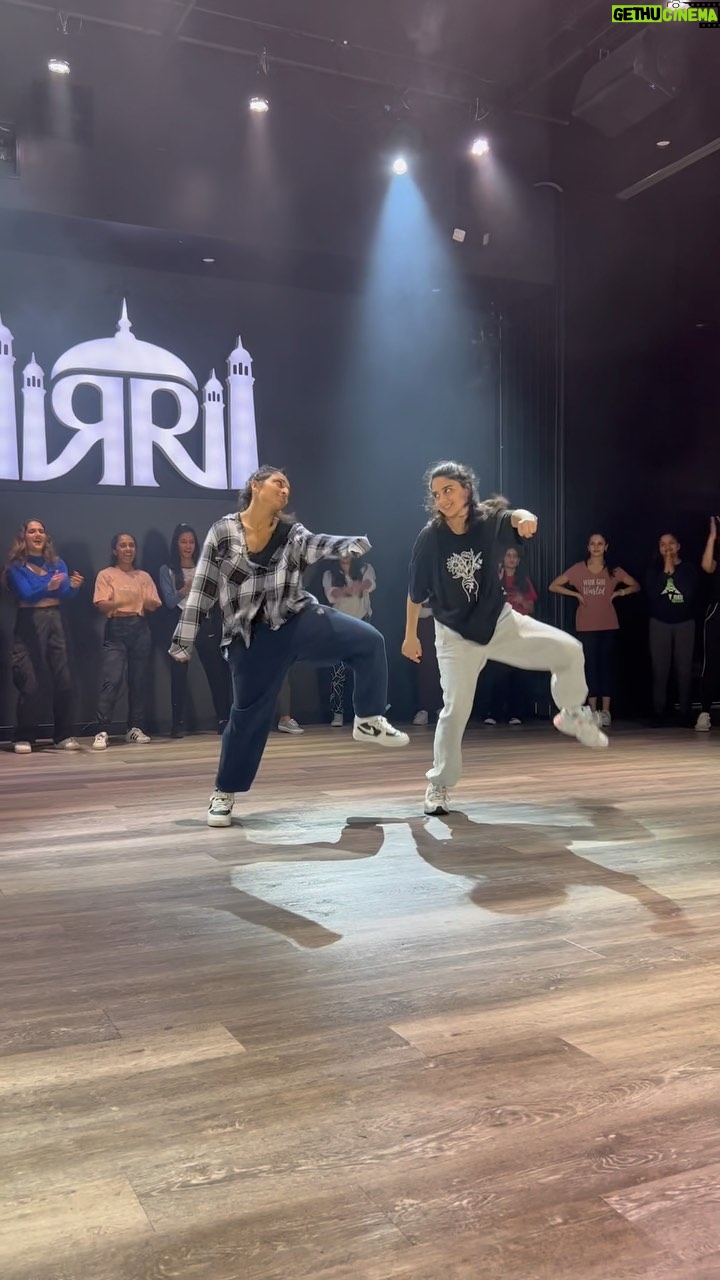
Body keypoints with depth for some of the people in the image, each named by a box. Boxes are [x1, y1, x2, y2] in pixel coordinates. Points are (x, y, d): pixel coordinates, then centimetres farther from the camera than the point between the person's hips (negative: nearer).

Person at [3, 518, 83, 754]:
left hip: (54, 620, 4)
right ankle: (24, 738, 2)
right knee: (29, 682, -6)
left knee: (64, 679, 2)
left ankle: (64, 735, 9)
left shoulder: (56, 562, 9)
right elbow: (26, 595, -17)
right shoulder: (16, 566, -2)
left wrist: (74, 586, -27)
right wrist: (48, 588, -35)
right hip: (29, 623, -4)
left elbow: (66, 594, -4)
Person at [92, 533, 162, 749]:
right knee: (111, 680, -13)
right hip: (116, 629, -4)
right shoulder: (106, 575, 4)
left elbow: (155, 606, 8)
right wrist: (120, 603, -26)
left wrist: (146, 602, -14)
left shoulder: (144, 576, 14)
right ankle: (102, 732, -13)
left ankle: (135, 728, 13)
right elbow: (101, 605, -7)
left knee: (139, 679, 4)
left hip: (140, 629, 4)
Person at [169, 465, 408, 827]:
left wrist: (349, 545, -40)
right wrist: (183, 640, 0)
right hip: (253, 637, -2)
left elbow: (318, 545, -18)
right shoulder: (222, 532, -2)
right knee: (249, 714, 2)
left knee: (368, 640, -16)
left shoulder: (292, 533, 3)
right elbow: (202, 589, 0)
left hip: (299, 619, 2)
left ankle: (369, 722, 1)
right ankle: (224, 793, 22)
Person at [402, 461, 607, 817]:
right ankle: (439, 786, 12)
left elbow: (517, 519, -29)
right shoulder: (430, 538, -14)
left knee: (569, 650, -8)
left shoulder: (489, 521, -11)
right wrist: (410, 637, 4)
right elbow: (416, 593, -4)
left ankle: (572, 717, 19)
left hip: (500, 621, 2)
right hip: (456, 635, -2)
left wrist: (524, 518, -54)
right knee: (455, 710, -7)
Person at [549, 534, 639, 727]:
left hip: (608, 626, 1)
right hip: (586, 626, -1)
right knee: (590, 666, -1)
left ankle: (606, 711, 5)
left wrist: (619, 592, -3)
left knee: (607, 665, 1)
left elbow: (636, 586, 13)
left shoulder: (613, 571, 4)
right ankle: (593, 711, 2)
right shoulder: (578, 569, 1)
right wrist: (576, 594, -5)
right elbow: (553, 586, 3)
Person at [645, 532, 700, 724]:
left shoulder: (689, 568, 1)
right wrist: (665, 572, -11)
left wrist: (673, 571, -12)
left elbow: (690, 593, -15)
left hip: (685, 623, -1)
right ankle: (658, 710, 2)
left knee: (684, 669, -3)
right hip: (659, 623, 1)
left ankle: (685, 710, 3)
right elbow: (651, 594, -10)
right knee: (660, 669, -3)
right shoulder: (654, 569, 5)